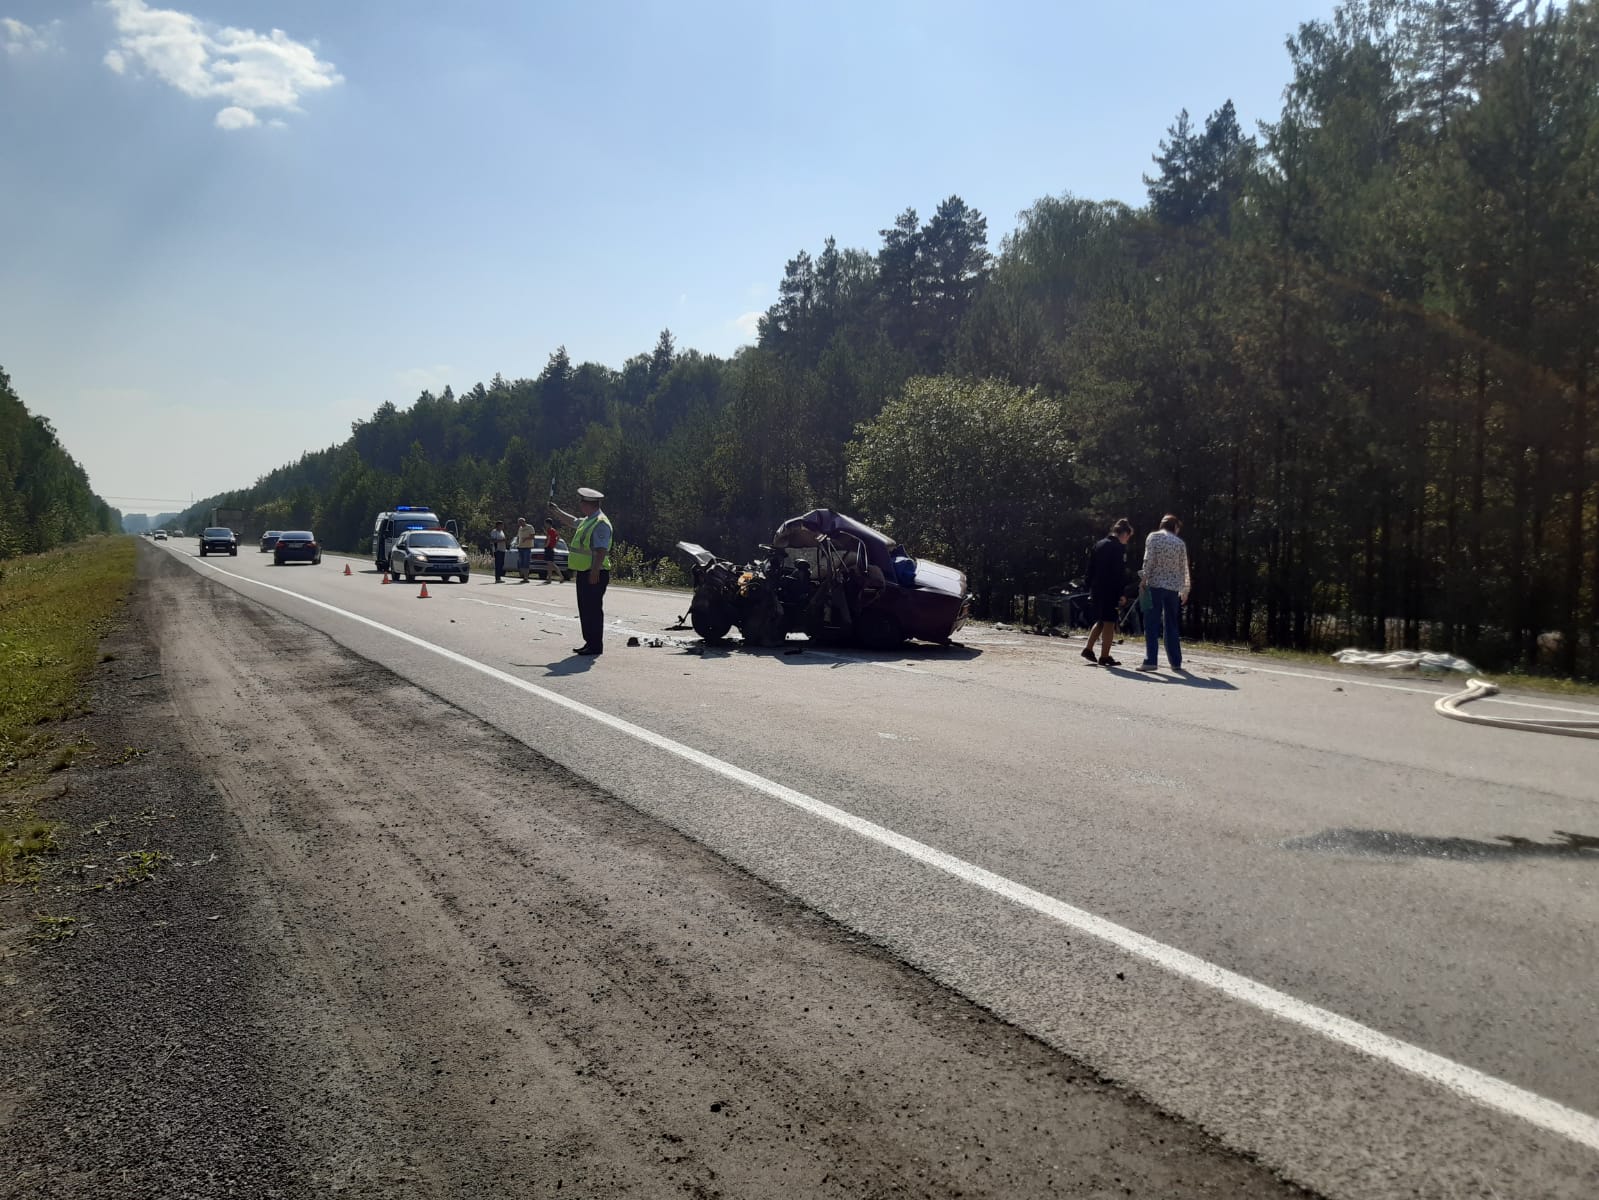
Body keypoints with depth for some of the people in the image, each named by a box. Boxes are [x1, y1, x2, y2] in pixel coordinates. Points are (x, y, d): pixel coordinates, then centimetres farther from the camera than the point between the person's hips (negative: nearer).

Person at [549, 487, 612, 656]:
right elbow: (573, 521, 38)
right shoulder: (587, 521, 14)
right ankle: (589, 642, 21)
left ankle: (596, 646, -1)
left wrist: (594, 572, -27)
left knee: (593, 610, -6)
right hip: (583, 573, 10)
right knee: (585, 609, 14)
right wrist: (557, 512, 47)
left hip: (594, 575, -10)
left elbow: (601, 551, -24)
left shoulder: (601, 524, -17)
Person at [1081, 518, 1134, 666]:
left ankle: (1088, 648, 15)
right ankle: (1104, 657, 0)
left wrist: (1090, 588, 16)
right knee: (1109, 623, -1)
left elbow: (1090, 568, 13)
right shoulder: (1119, 547, -11)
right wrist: (1122, 593, -12)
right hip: (1110, 591, -7)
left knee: (1100, 621, 20)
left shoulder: (1099, 544, 12)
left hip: (1096, 590, 7)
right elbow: (1120, 573, -16)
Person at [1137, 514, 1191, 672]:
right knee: (1171, 625, 11)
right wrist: (1185, 590, 19)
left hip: (1155, 584, -4)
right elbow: (1184, 568, 12)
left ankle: (1151, 661, -12)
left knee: (1151, 624, -4)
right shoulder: (1180, 543, 10)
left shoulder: (1153, 537, 0)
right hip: (1173, 587, 4)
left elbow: (1149, 560, -11)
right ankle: (1175, 662, 13)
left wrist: (1143, 580, -7)